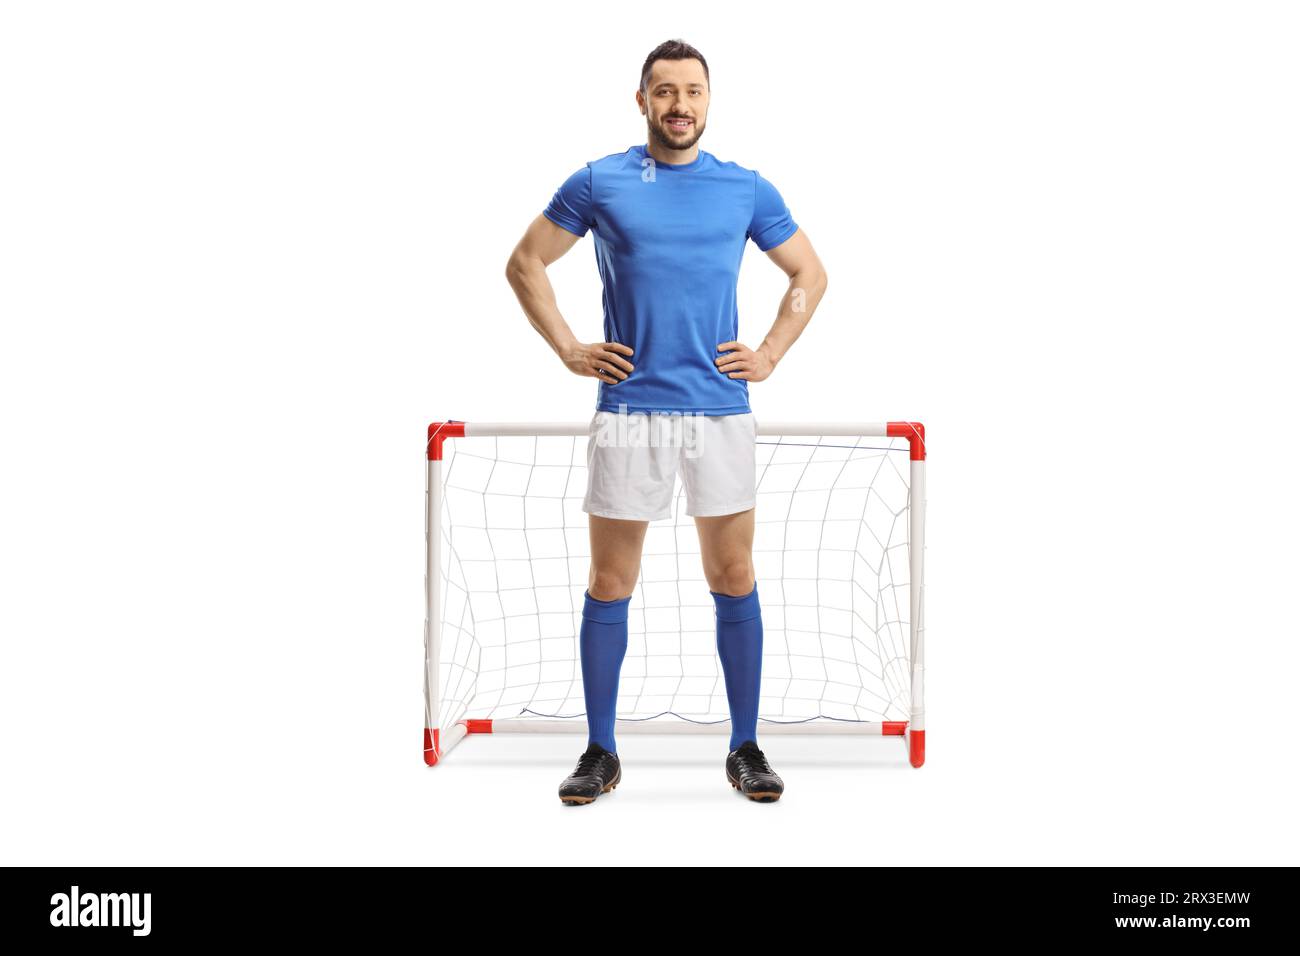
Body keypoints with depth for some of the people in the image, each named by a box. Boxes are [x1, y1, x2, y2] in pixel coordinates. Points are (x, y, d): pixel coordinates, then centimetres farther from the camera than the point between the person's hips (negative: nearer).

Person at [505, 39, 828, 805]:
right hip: (628, 411, -1)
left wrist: (770, 354, 6)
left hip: (721, 409, 1)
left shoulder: (746, 189, 7)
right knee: (610, 587, 3)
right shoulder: (598, 184, 4)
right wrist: (569, 349, 3)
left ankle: (746, 749, 15)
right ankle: (601, 753, 13)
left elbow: (809, 274, 17)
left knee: (734, 580, 4)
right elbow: (525, 263, 12)